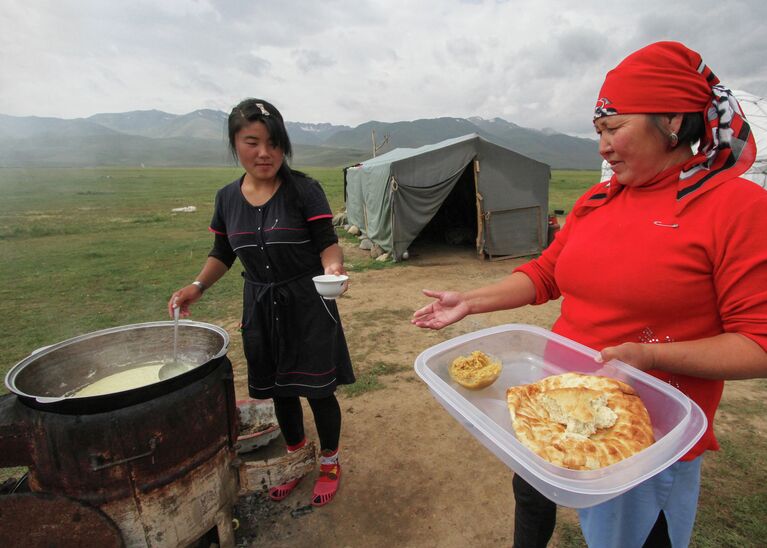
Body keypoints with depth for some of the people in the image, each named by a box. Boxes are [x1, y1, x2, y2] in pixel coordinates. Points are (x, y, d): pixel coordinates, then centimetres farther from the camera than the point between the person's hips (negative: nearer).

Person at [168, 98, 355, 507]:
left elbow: (327, 243, -15)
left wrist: (333, 266, -36)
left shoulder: (304, 190, -13)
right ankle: (296, 456, 47)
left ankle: (329, 463, 35)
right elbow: (222, 253, 11)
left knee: (318, 389, 7)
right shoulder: (227, 198, 1)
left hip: (307, 305, -4)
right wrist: (197, 286, -4)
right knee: (278, 388, 19)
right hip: (260, 308, 5)